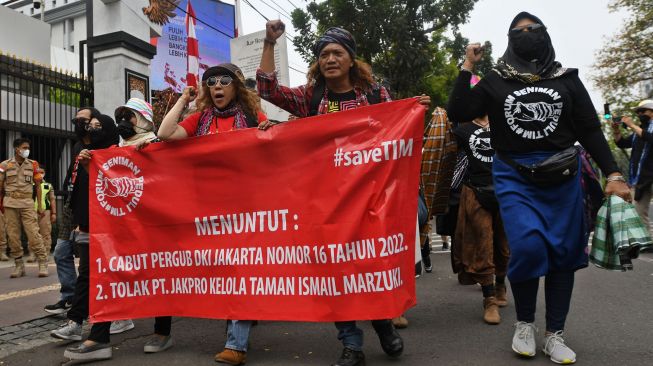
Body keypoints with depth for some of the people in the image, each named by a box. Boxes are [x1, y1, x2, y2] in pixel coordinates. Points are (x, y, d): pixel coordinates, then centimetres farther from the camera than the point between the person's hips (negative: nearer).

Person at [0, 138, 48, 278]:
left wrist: (40, 206, 5)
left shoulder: (33, 165, 6)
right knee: (13, 235, 3)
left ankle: (43, 263, -4)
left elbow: (38, 186, 9)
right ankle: (19, 265, 11)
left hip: (27, 203, -1)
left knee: (33, 233, -8)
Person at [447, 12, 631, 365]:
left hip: (562, 177, 3)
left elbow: (590, 130, 8)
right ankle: (524, 324, 7)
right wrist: (467, 66, -2)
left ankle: (554, 335, 20)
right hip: (514, 176, -2)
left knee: (563, 252, 4)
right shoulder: (495, 81, 7)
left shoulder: (567, 79, 9)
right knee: (527, 246, -18)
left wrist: (613, 174, 0)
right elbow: (458, 113, -3)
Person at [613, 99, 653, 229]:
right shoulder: (639, 129, 21)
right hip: (639, 178, 7)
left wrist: (632, 126, -19)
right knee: (639, 214, 7)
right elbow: (622, 144, 19)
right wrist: (617, 131, 3)